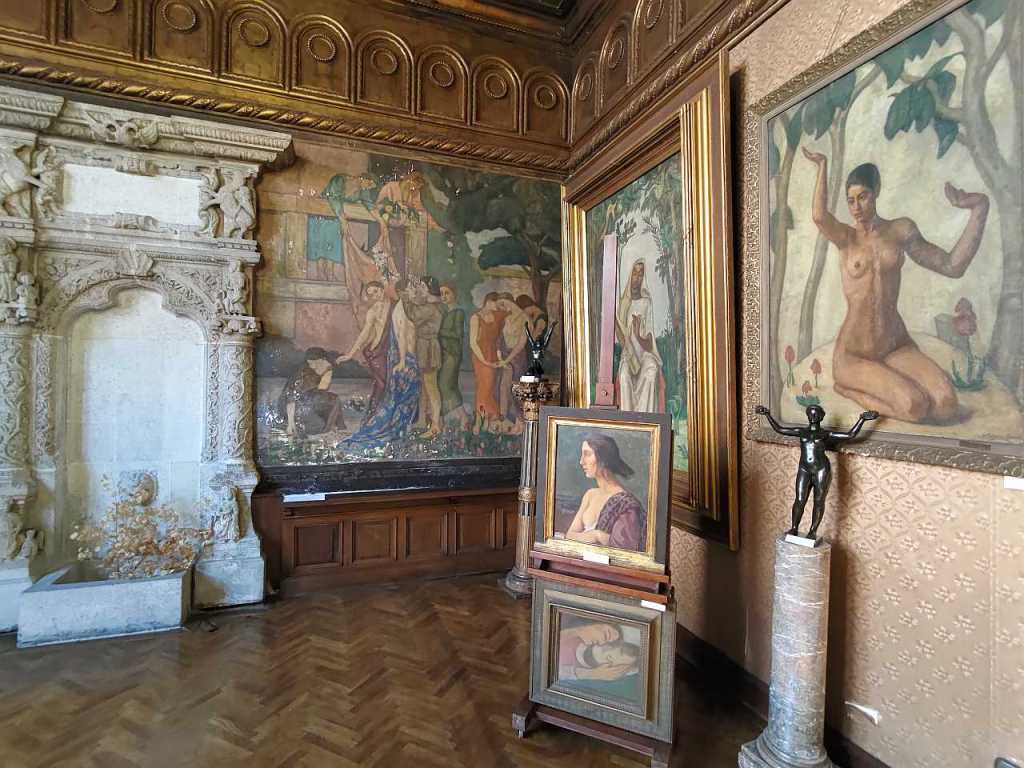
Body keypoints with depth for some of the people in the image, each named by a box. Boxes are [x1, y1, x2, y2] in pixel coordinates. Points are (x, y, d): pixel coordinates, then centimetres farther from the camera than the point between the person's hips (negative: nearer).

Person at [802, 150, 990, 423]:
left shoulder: (901, 230, 10)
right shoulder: (845, 237, 1)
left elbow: (953, 266, 8)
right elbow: (819, 216, -23)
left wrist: (979, 208, 3)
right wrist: (823, 165, -9)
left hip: (898, 346, 4)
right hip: (854, 355, -4)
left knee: (947, 405, -20)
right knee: (915, 406, -25)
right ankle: (847, 386, 3)